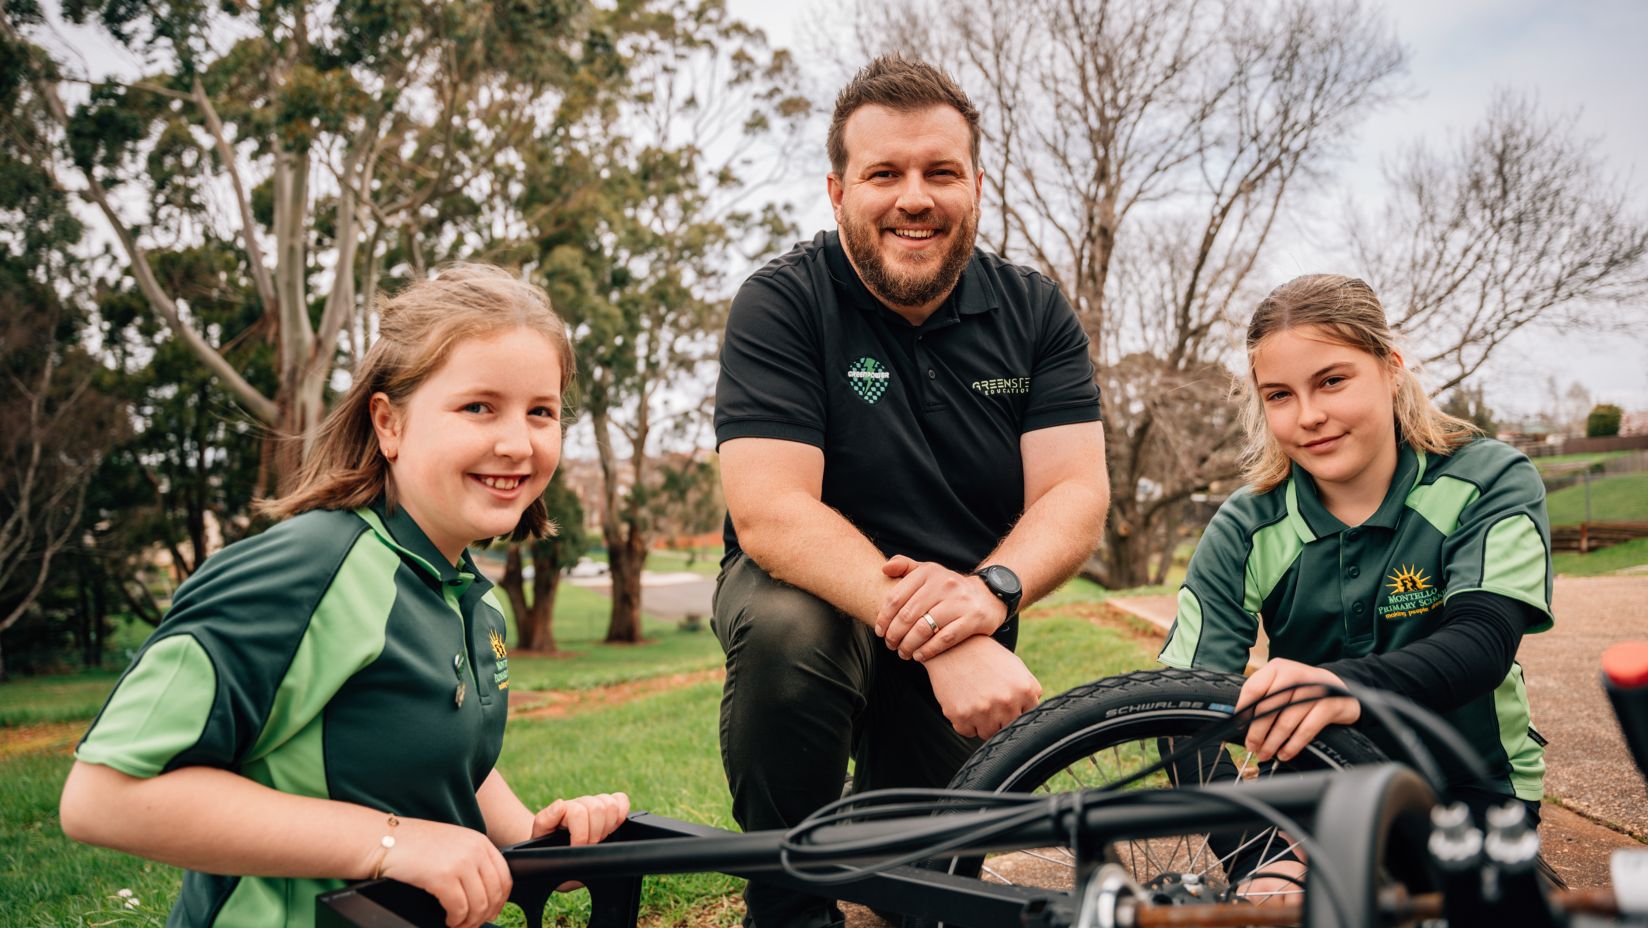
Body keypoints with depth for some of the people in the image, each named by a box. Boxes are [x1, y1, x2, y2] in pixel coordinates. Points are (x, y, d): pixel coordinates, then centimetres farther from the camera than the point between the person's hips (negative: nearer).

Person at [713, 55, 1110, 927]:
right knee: (784, 628, -37)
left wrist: (989, 590, -37)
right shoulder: (781, 304, -16)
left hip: (970, 635, 4)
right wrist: (936, 637, -41)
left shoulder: (1035, 311, -5)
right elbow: (770, 513, -28)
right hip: (818, 587, -3)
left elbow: (1076, 497, -14)